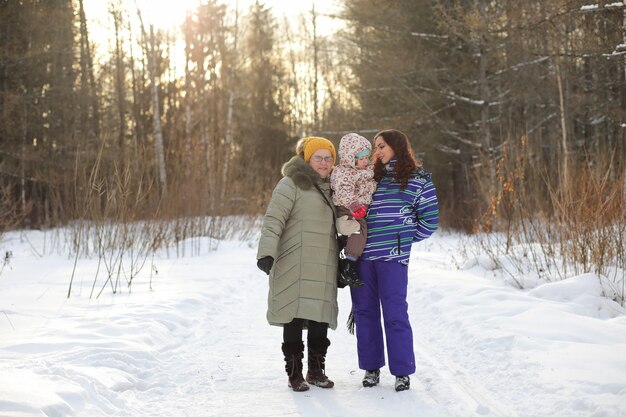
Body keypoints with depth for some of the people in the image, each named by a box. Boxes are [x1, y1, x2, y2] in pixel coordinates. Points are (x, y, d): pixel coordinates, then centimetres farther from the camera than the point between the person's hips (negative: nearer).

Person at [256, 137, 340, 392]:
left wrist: (343, 264, 27)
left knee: (320, 318, 5)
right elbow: (273, 220, -10)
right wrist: (266, 253, -20)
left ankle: (316, 371, 18)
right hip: (296, 266, -6)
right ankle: (294, 374, 5)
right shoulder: (292, 184, -2)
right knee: (295, 318, -5)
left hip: (323, 269, 6)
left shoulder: (330, 189, 21)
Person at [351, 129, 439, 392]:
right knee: (365, 311, 8)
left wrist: (406, 239, 3)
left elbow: (430, 220, 3)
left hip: (392, 256, -5)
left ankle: (402, 371, 6)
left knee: (395, 313, -4)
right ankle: (371, 367, 19)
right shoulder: (374, 177, 15)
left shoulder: (418, 180, 2)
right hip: (362, 255, 5)